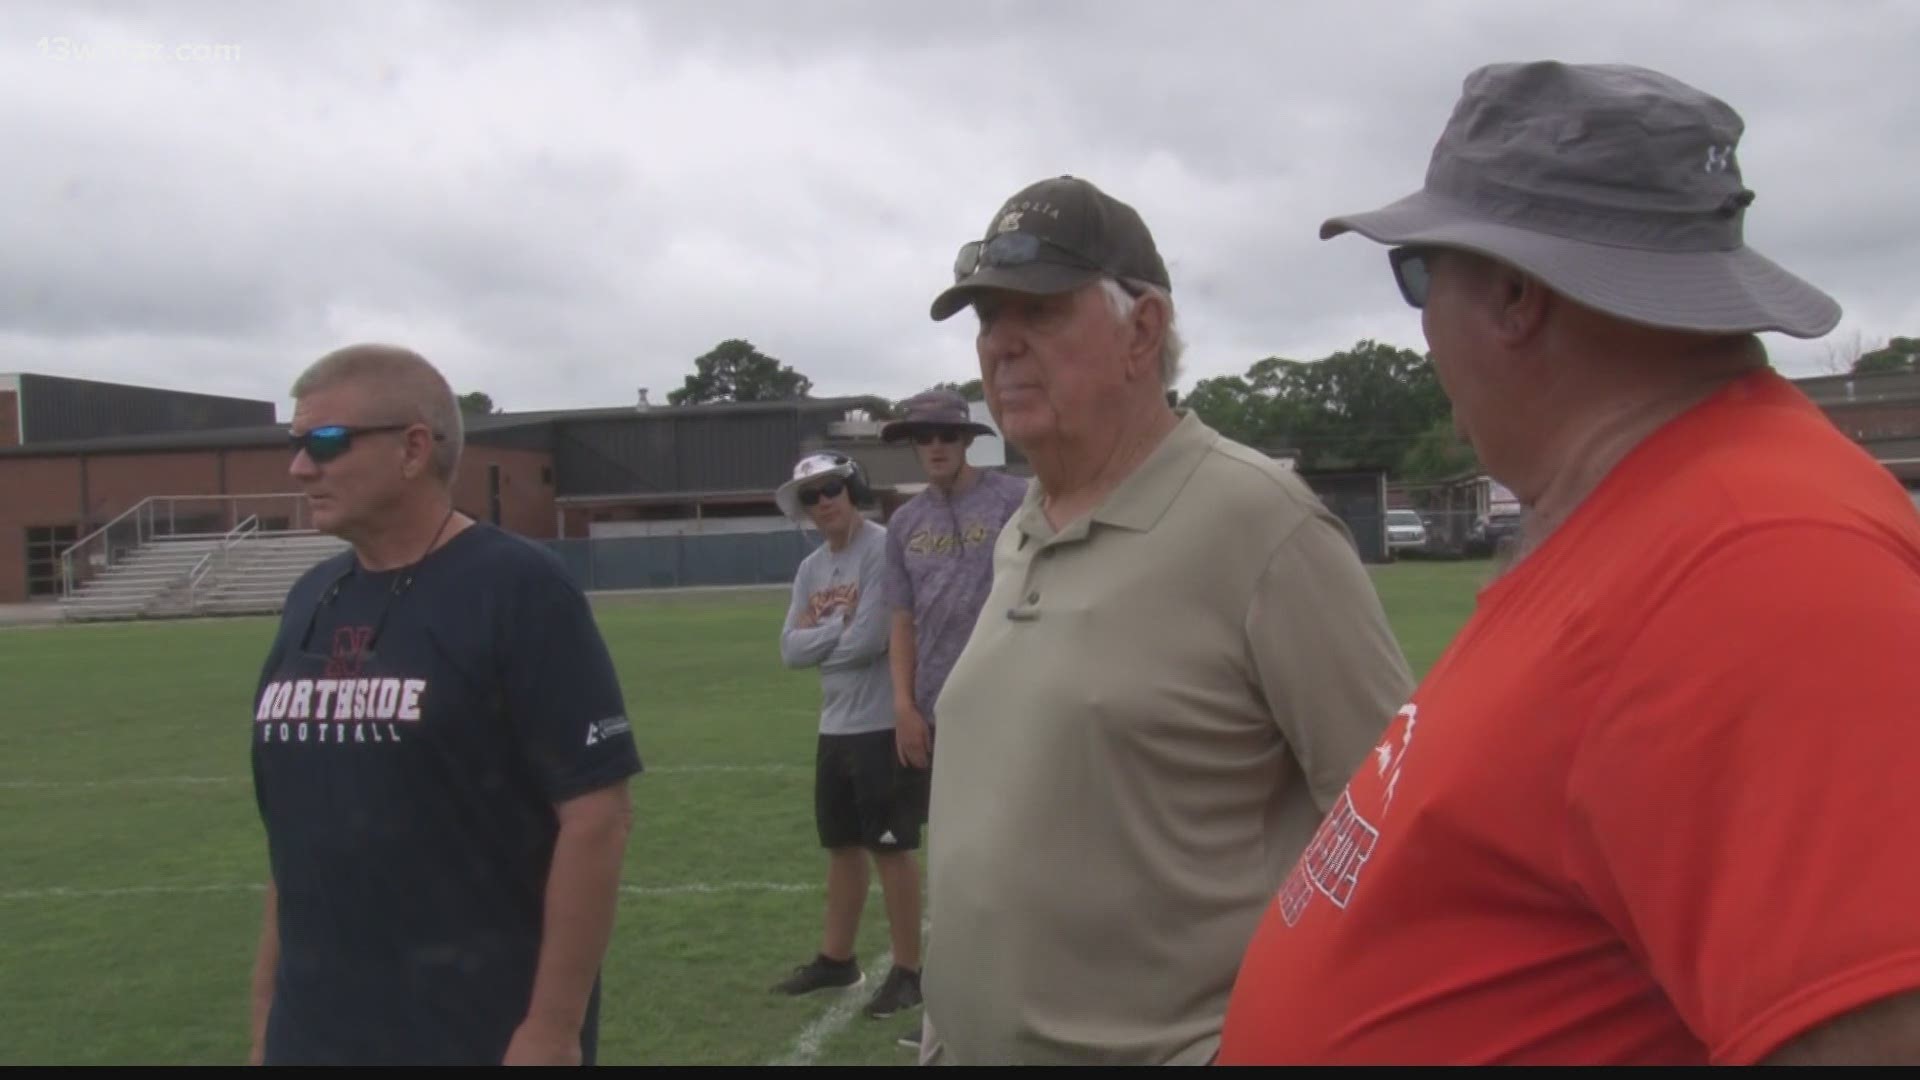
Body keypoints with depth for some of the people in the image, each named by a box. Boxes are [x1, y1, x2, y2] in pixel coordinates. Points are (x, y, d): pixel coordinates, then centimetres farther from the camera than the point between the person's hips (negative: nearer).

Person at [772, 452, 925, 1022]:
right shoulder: (810, 568, 12)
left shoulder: (883, 549, -13)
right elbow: (790, 650, 5)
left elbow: (868, 641, -20)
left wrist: (817, 637, -3)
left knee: (891, 847, -1)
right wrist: (839, 626, -10)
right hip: (834, 726, 8)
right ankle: (836, 958, 30)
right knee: (842, 845, 17)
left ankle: (907, 970, 8)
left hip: (881, 724, -8)